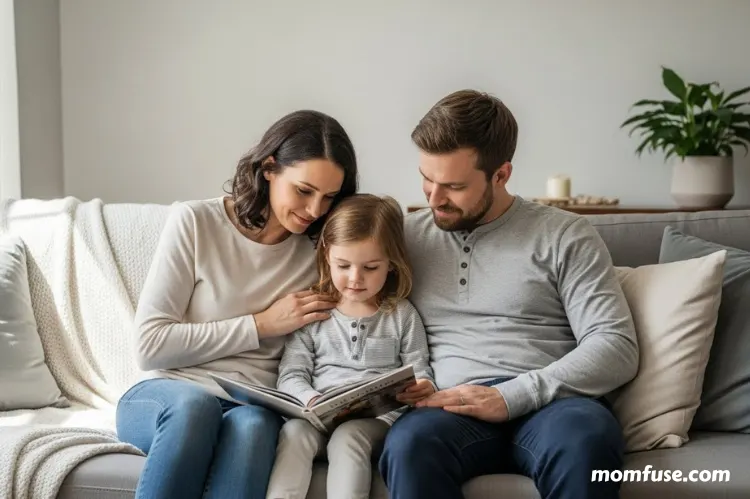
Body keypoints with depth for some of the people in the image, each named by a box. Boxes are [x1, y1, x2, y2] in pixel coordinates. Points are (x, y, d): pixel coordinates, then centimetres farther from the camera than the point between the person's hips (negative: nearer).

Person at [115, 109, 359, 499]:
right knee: (194, 404, -38)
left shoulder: (319, 251, 6)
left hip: (254, 408, 2)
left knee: (251, 424, -36)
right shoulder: (194, 221, -4)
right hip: (168, 396, -1)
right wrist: (260, 324, -9)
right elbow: (150, 345, -8)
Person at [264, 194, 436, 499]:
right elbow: (291, 376, 5)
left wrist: (423, 389, -16)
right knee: (294, 431, -31)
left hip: (380, 415, -1)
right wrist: (313, 402, -17)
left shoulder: (402, 315, 10)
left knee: (347, 437, -34)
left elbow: (419, 373, 10)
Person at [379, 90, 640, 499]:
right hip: (456, 410, 1)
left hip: (552, 404, -1)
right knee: (409, 443, -35)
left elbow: (616, 346, -2)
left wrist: (511, 396, -13)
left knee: (585, 440, -37)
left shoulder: (565, 235, 7)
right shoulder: (406, 236, 16)